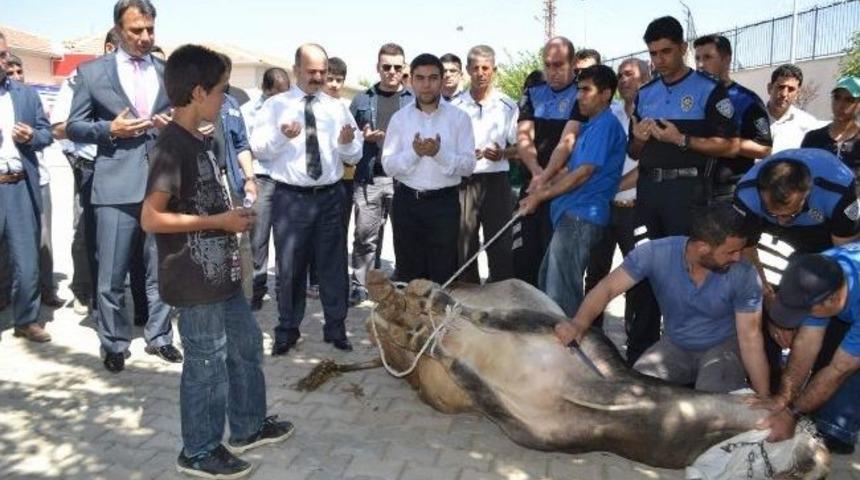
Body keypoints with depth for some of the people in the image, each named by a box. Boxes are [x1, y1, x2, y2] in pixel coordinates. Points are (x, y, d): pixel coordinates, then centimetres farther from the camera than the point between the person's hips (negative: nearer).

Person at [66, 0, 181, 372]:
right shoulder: (92, 72, 6)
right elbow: (74, 127, 6)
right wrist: (110, 129, -11)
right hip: (116, 185, -2)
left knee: (162, 270, 10)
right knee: (111, 274, 3)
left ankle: (158, 337, 25)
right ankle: (114, 344, 20)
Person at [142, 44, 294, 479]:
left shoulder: (197, 140, 10)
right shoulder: (172, 146, -19)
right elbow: (151, 218, -23)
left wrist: (231, 217, 10)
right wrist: (220, 222, -19)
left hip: (221, 272, 10)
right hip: (196, 281, -9)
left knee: (246, 345, 19)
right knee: (207, 363, 5)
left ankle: (248, 426, 37)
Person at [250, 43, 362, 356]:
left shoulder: (338, 108, 9)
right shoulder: (275, 105, 2)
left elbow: (354, 156, 6)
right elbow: (257, 148, -6)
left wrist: (348, 143, -16)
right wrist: (281, 135, -24)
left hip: (330, 197, 2)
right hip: (290, 198, -2)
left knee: (333, 265, 9)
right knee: (290, 267, 8)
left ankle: (335, 329, 24)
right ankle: (287, 330, 24)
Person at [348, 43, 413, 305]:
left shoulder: (416, 100, 8)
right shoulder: (362, 100, 11)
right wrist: (363, 137, -7)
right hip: (369, 178, 1)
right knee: (365, 235, 1)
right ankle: (360, 284, 12)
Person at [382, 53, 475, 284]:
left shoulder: (459, 117, 0)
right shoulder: (399, 118, 4)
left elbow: (468, 165, -5)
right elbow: (388, 166, -1)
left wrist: (439, 153, -20)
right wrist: (414, 153, -18)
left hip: (444, 202, -1)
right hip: (406, 202, 2)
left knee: (443, 273, 4)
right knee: (408, 273, 11)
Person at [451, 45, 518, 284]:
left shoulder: (508, 106, 5)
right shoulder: (455, 106, 6)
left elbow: (519, 147, 9)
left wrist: (502, 154, -12)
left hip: (496, 181, 0)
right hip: (463, 181, 1)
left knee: (500, 245, 1)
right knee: (463, 246, 4)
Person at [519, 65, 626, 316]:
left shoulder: (606, 124, -11)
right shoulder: (591, 125, 20)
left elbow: (584, 172, -17)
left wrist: (540, 196, -13)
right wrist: (543, 187, 12)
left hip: (581, 217, -10)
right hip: (572, 215, 10)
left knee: (561, 293, -7)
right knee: (547, 284, 17)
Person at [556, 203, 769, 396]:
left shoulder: (744, 276, -23)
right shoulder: (656, 253, -24)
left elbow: (750, 338, -16)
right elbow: (607, 287, -23)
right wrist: (579, 323, -42)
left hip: (722, 347, -1)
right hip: (675, 346, 2)